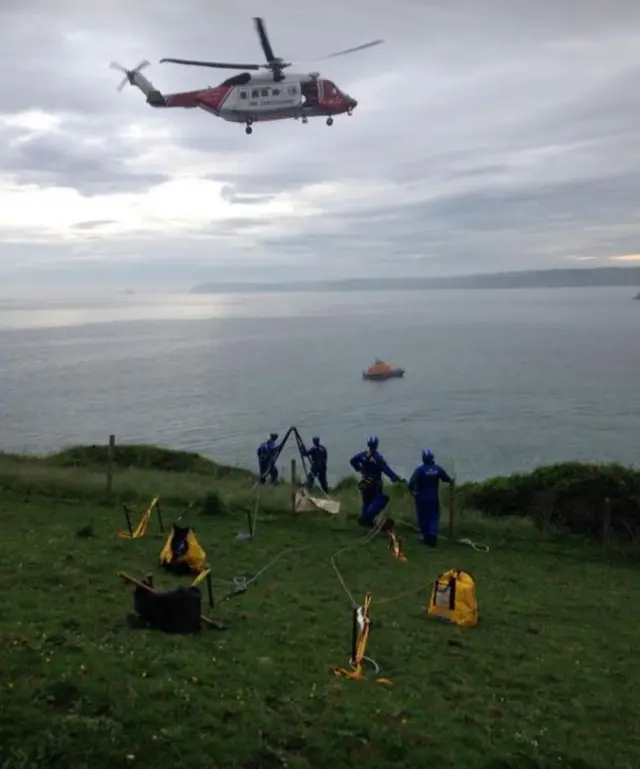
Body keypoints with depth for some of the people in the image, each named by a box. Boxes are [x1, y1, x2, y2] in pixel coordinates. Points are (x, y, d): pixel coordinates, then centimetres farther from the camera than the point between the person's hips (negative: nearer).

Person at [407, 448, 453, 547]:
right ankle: (433, 535, -12)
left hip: (421, 498, -2)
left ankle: (426, 537, 18)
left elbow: (411, 483, -22)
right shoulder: (437, 469, -7)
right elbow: (448, 479, 2)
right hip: (434, 498, 2)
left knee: (423, 518, 11)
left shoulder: (420, 469, -17)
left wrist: (412, 490, -1)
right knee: (434, 517, 8)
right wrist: (451, 481, 26)